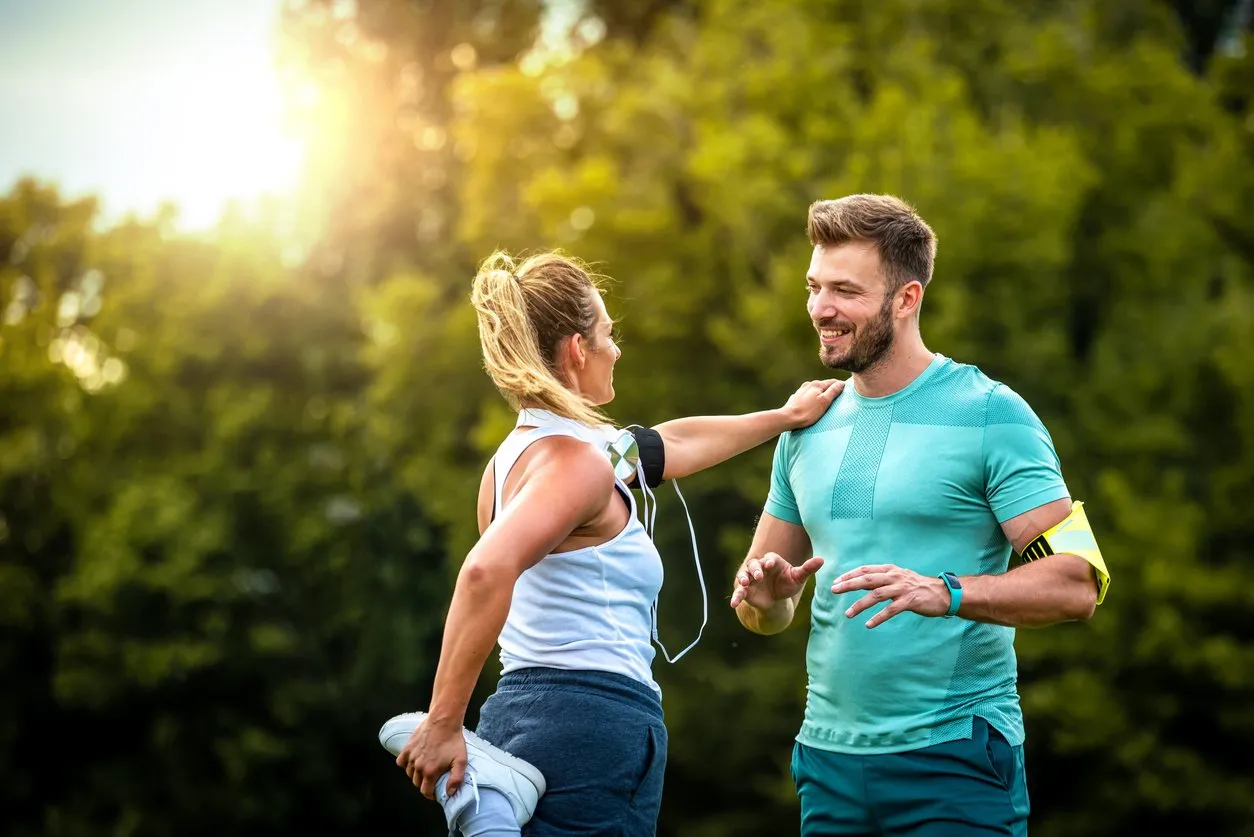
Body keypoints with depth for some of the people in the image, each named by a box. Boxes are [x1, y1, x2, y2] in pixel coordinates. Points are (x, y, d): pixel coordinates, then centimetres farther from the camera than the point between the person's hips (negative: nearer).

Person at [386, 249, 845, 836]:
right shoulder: (575, 461, -12)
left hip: (517, 711, 9)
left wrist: (783, 417, 44)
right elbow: (486, 570, -30)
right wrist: (443, 722, -26)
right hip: (593, 724, -9)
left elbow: (669, 445, 33)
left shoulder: (519, 453, 17)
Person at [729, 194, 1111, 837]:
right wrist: (765, 594, -5)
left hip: (955, 760, -5)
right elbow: (765, 613, 19)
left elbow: (1077, 585, -14)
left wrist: (946, 593, -28)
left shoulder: (988, 414, -6)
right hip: (829, 757, 5)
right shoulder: (809, 428, 12)